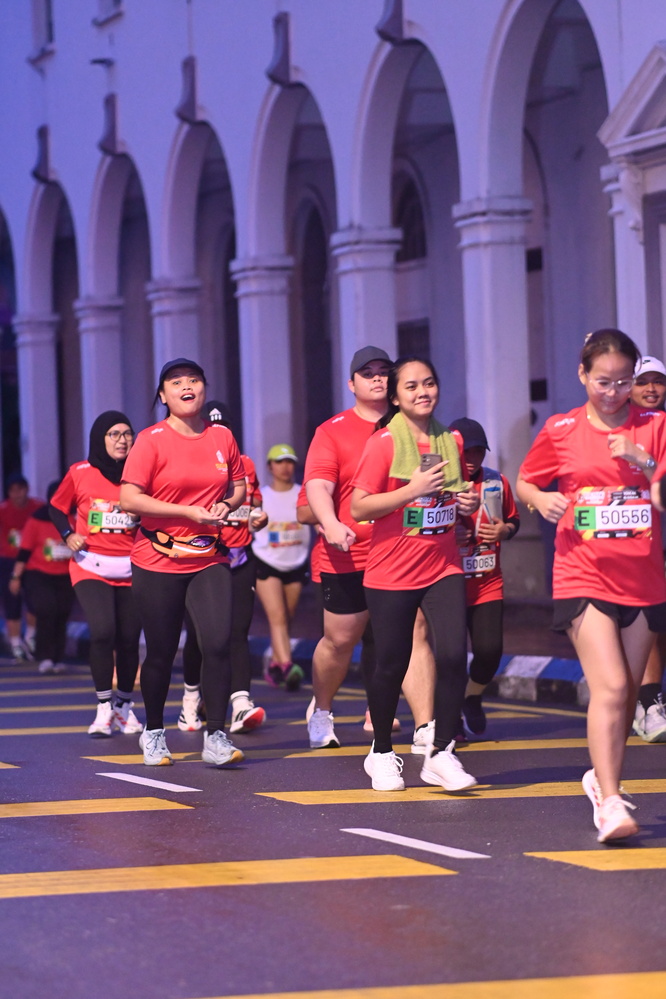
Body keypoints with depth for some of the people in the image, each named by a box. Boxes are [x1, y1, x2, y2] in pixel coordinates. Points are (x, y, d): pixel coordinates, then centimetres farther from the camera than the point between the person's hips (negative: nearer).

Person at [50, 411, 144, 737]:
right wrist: (68, 536, -4)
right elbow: (57, 507, 11)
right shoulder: (80, 473, -3)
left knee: (129, 639, 4)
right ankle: (104, 709, -4)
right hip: (91, 568, -2)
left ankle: (124, 707, 25)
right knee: (102, 632, -18)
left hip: (130, 569, 2)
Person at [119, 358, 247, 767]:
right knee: (161, 652, 6)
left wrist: (227, 505, -3)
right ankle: (154, 733, 27)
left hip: (210, 561, 3)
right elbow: (129, 499, -13)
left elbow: (239, 485, 20)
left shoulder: (222, 436, 7)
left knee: (218, 643, -13)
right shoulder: (151, 441, -7)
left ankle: (216, 737, -6)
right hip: (158, 563, -3)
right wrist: (188, 511, -18)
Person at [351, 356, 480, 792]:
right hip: (392, 572, -4)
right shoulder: (384, 443, -8)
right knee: (392, 665, 4)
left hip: (443, 567, 4)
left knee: (453, 655, -12)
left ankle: (441, 754, 1)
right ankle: (382, 754, 25)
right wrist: (413, 490, -19)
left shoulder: (451, 441, 8)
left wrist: (470, 502, 2)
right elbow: (359, 508, -12)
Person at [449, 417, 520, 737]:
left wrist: (504, 531, -4)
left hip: (488, 584, 3)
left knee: (490, 649, -8)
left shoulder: (497, 482, 5)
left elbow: (513, 520, 19)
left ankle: (473, 698, 23)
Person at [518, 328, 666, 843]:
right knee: (610, 687, -18)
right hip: (584, 577, -3)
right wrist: (541, 499, -7)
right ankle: (610, 803, -20)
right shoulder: (560, 430, 2)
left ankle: (602, 777, 35)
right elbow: (525, 481, 15)